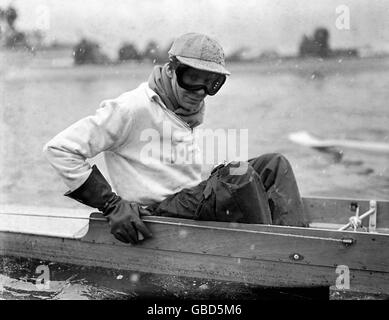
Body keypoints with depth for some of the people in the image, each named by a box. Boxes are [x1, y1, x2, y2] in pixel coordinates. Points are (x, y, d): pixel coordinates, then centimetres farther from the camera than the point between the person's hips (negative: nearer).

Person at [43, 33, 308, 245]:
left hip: (192, 204, 9)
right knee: (239, 176, -28)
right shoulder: (133, 109, -12)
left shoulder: (191, 113, 15)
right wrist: (112, 205, -18)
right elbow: (60, 149, -14)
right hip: (158, 214, -9)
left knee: (274, 165, -1)